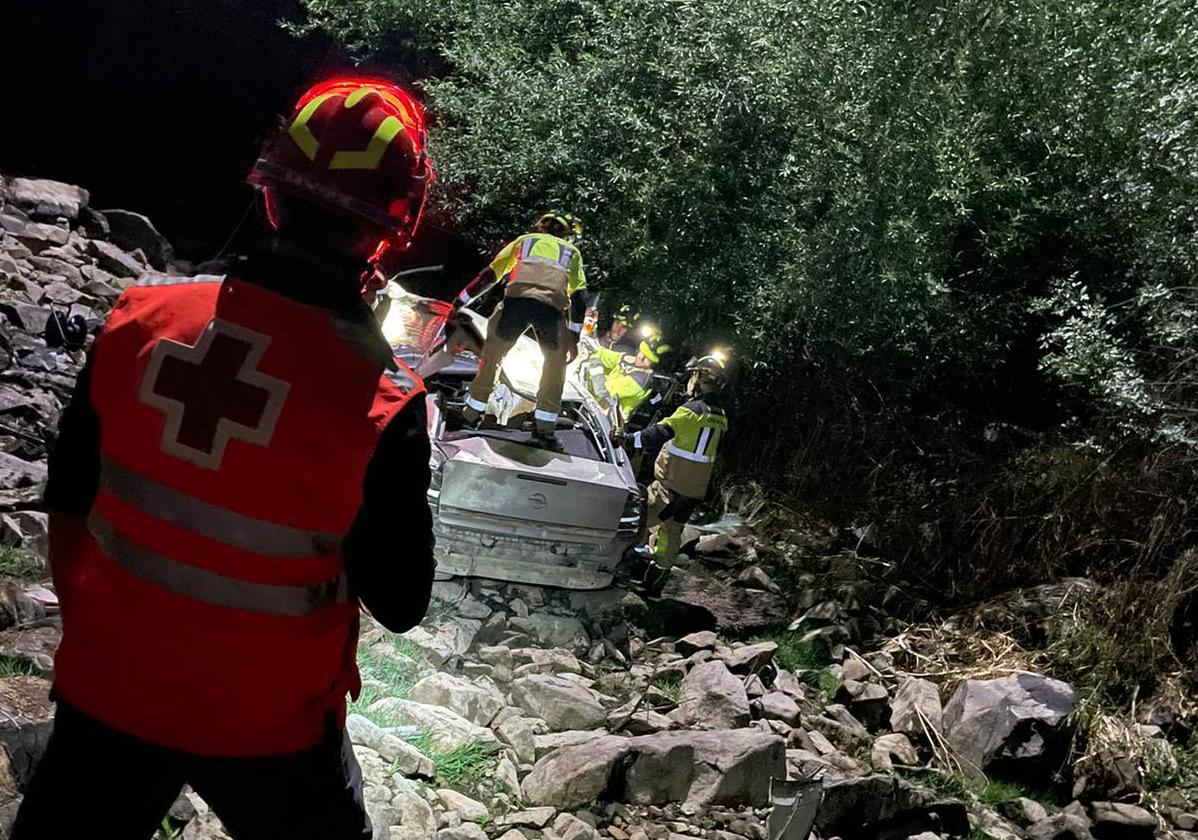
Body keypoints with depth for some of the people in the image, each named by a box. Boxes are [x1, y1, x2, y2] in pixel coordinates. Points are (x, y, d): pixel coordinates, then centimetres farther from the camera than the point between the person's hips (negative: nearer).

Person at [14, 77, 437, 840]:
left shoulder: (141, 316, -14)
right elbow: (401, 604, -15)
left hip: (107, 685, 3)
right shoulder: (382, 402, -27)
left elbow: (70, 497, 0)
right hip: (263, 726, -2)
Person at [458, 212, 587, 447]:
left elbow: (489, 275, 28)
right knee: (556, 364, 22)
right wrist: (574, 337, 23)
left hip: (517, 298, 0)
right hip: (553, 306, 0)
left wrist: (459, 302, 33)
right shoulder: (572, 252, 34)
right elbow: (579, 298, 22)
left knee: (492, 355, 22)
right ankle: (545, 428, 20)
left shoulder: (524, 240, 34)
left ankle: (471, 414, 23)